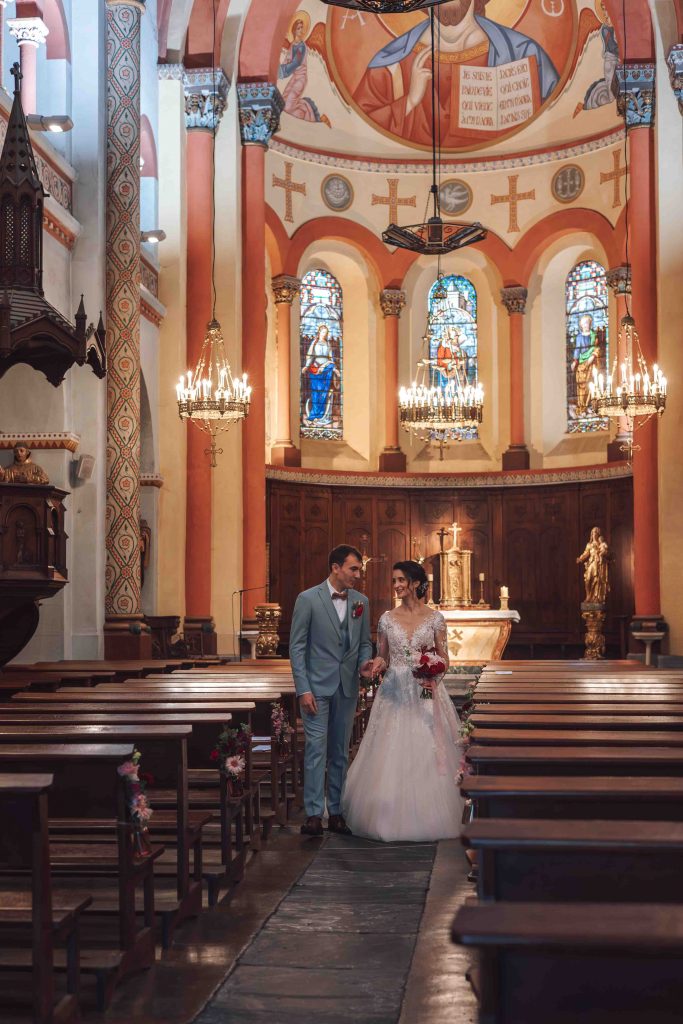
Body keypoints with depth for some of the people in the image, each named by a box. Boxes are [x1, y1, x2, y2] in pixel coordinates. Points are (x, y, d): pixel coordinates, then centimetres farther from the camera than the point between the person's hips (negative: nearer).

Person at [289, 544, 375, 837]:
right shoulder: (308, 599, -7)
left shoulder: (361, 602, 7)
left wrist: (365, 663, -7)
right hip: (317, 687, -4)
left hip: (347, 688, 5)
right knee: (316, 749, -6)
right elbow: (296, 646, -7)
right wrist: (303, 689, -12)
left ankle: (336, 812, 16)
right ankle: (313, 814, -3)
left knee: (340, 752, 9)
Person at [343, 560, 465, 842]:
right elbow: (383, 657, 12)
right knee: (390, 756, -2)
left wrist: (434, 677, -15)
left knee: (426, 756, -2)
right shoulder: (387, 619, 7)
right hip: (394, 694, 2)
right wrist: (376, 664, -10)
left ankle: (425, 819, 8)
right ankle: (392, 818, 7)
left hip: (425, 694, -1)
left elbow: (444, 658, 4)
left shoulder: (435, 618, 2)